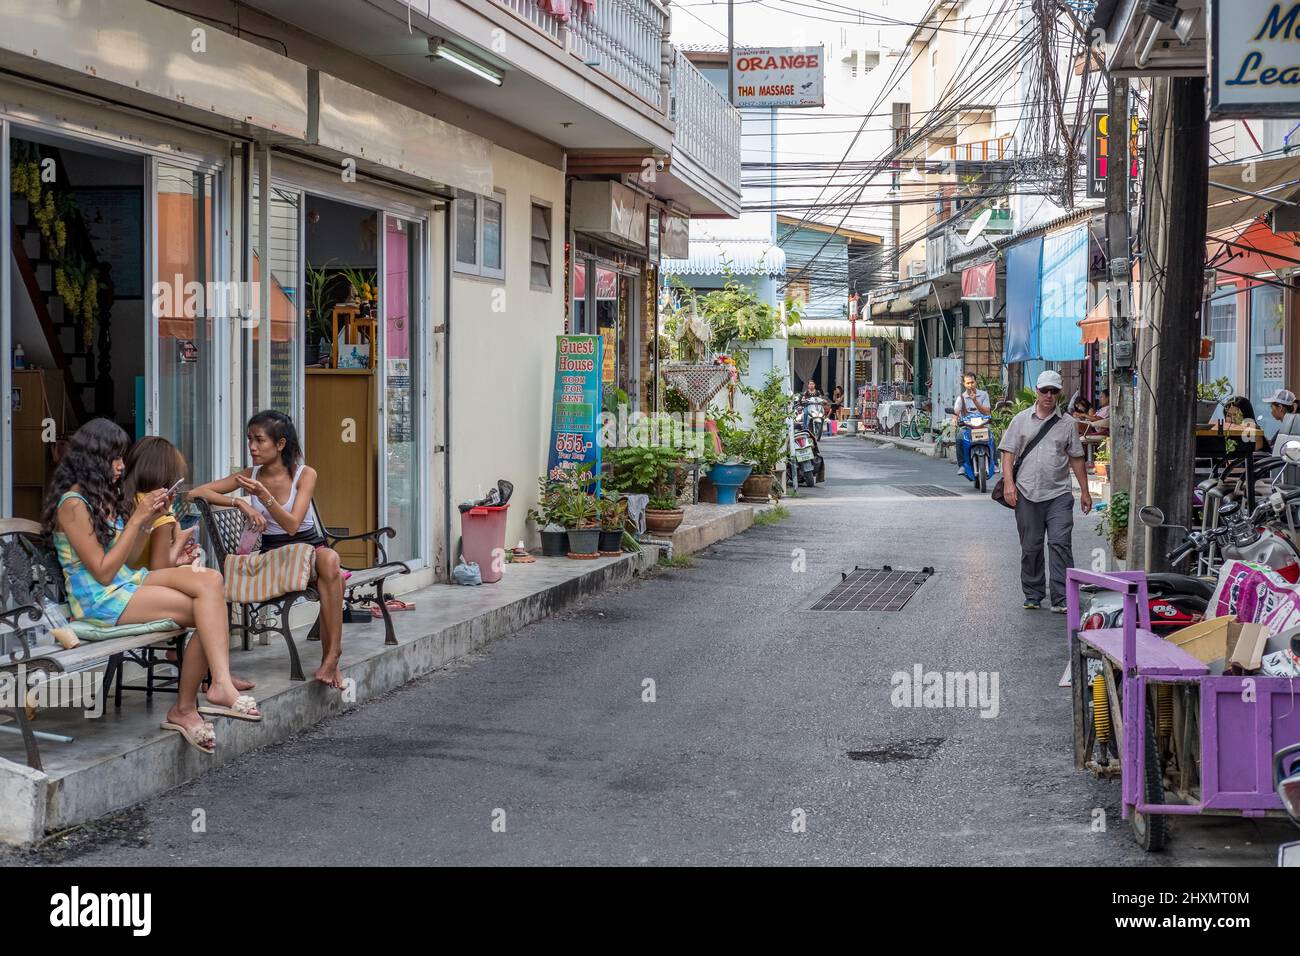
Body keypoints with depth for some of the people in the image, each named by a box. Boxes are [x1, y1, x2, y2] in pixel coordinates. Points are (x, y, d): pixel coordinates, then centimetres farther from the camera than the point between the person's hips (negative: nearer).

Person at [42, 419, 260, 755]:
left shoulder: (103, 497, 17)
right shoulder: (73, 504, -11)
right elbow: (103, 573, -15)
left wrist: (148, 518, 4)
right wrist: (138, 518, -14)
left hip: (128, 582, 8)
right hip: (99, 599, -8)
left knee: (210, 580, -21)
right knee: (209, 614, -22)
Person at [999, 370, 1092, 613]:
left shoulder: (1067, 424, 8)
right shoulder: (1021, 420, 8)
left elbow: (1076, 458, 12)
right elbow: (1008, 452, 5)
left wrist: (1084, 491, 11)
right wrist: (1008, 483, -7)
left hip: (1058, 494, -1)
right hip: (1027, 493, 1)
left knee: (1060, 544, -9)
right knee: (1030, 547, 8)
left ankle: (1061, 599, -9)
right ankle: (1033, 596, 20)